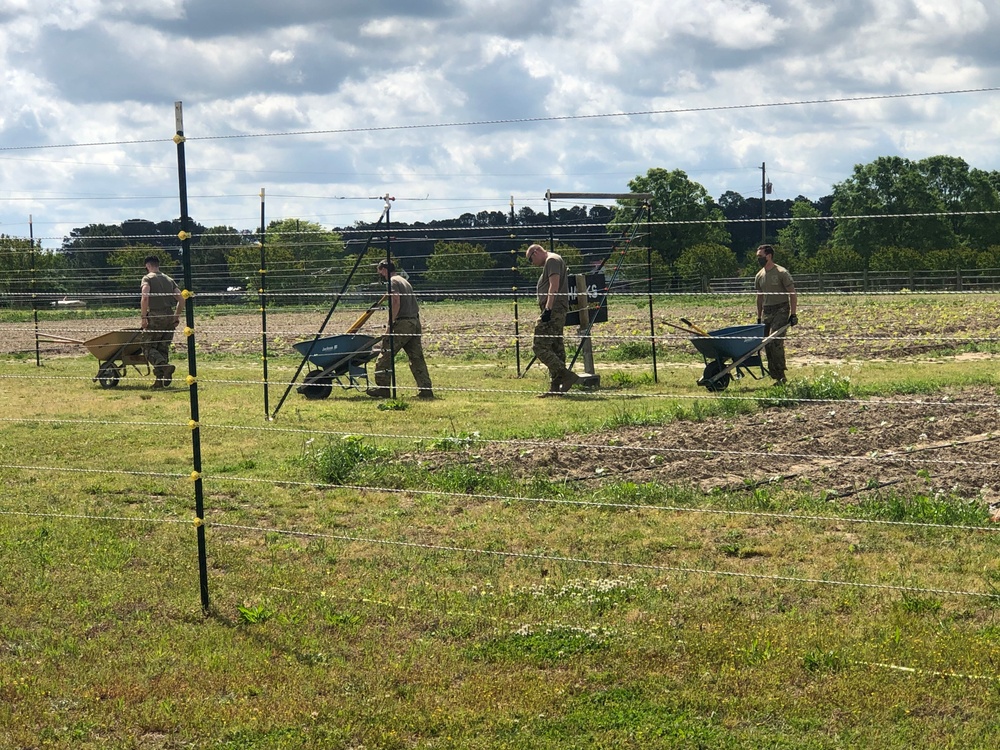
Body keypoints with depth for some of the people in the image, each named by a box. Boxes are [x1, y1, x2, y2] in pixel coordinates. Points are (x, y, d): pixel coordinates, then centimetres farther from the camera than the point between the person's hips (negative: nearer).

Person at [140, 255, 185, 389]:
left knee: (148, 347, 1)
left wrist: (144, 317, -14)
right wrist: (177, 316, 18)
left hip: (155, 317, -6)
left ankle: (165, 366, -24)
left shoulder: (148, 278, -1)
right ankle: (160, 380, 5)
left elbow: (145, 297, -17)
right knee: (163, 348, 11)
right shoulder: (169, 280, 17)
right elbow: (181, 299, 12)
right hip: (169, 317, 6)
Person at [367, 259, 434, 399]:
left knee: (385, 355, -1)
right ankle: (425, 390, 2)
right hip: (415, 322, 9)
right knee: (417, 358, 6)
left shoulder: (393, 282, -5)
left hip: (403, 323, -9)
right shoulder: (404, 281, 23)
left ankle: (383, 388, 0)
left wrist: (390, 324, -18)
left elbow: (396, 302, -19)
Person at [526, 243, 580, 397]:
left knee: (539, 346, -13)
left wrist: (548, 309, -24)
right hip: (558, 311, 11)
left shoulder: (552, 260, -8)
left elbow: (554, 286, -19)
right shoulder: (551, 262, 24)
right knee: (556, 348, 9)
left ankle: (566, 375, -20)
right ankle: (555, 387, 9)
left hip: (553, 310, -11)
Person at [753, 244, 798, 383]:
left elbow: (792, 294, -7)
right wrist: (759, 318, 19)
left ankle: (780, 376, -11)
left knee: (776, 342, -15)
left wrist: (793, 314, -13)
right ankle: (773, 372, 9)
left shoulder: (782, 273, -8)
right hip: (766, 311, 7)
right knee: (766, 343, 2)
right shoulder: (759, 276, 12)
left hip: (781, 310, -7)